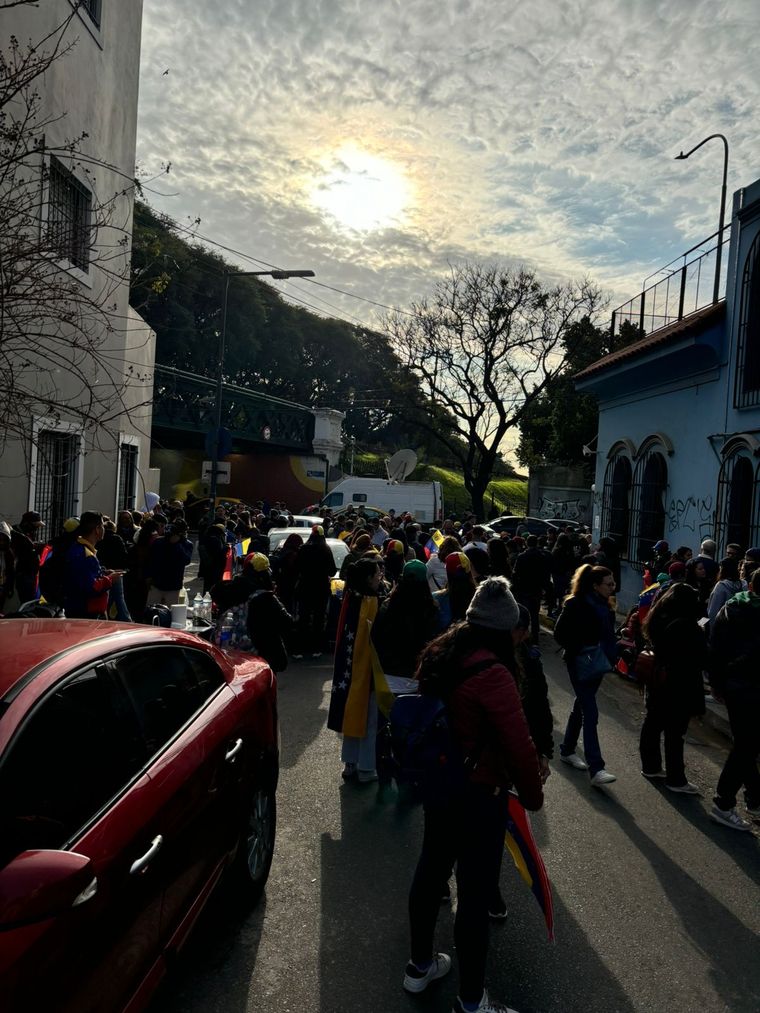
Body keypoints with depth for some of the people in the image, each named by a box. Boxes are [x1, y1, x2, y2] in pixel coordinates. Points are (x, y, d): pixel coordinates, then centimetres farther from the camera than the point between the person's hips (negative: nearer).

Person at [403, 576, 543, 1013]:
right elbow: (519, 744, -24)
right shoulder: (491, 674, -27)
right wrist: (533, 795, -7)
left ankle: (420, 965, 43)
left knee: (431, 870, 23)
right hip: (478, 795, -8)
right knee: (475, 894, 8)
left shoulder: (439, 656, -1)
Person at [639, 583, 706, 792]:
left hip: (657, 683, 8)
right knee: (674, 733, 2)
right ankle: (675, 779, 13)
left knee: (653, 724, 16)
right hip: (680, 688, -8)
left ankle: (650, 767, 29)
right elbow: (701, 659, -15)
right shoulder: (688, 627, -22)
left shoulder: (658, 621, 0)